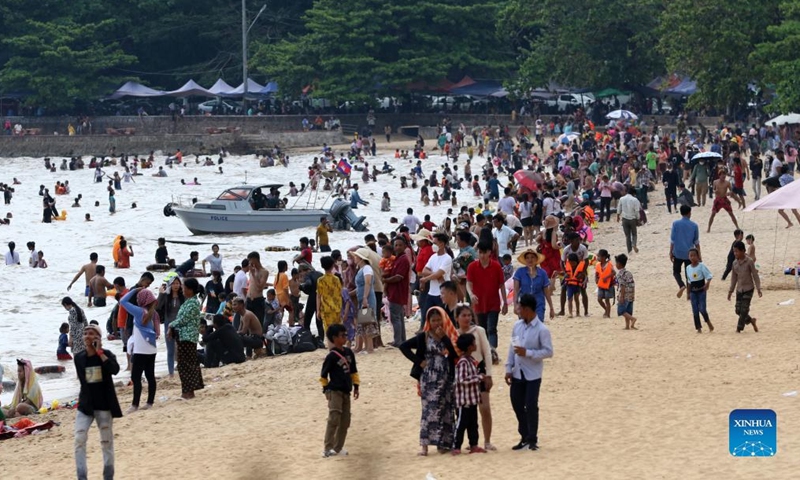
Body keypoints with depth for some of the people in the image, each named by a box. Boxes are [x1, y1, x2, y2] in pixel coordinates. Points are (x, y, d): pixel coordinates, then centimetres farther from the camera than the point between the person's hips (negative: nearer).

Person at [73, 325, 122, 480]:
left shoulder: (106, 354, -8)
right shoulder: (79, 358, 1)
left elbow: (115, 370, -28)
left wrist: (99, 352, -25)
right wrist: (84, 398, 11)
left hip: (104, 404, -2)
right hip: (85, 405, 2)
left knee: (107, 442, 7)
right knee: (79, 440, -10)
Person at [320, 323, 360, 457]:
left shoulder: (349, 353, 7)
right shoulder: (331, 356, -13)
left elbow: (353, 371, 17)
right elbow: (323, 375, -8)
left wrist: (355, 386, 13)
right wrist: (326, 389, -8)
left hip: (346, 391, 7)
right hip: (334, 391, -7)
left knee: (345, 421, 9)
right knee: (334, 419, -14)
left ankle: (338, 447, 17)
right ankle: (328, 448, -13)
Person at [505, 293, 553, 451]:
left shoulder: (541, 330, -12)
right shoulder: (517, 326, 5)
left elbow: (549, 352, -13)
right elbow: (512, 348, 11)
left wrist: (527, 352, -20)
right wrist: (509, 368, 7)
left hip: (532, 375, -6)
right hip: (517, 373, 6)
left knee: (531, 406, -4)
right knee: (517, 404, 9)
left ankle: (532, 439, 8)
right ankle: (525, 437, 22)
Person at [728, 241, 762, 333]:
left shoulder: (749, 262, -10)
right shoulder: (735, 263, 5)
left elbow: (755, 275, -8)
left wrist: (758, 289, -12)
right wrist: (731, 291, 13)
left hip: (748, 289, -5)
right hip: (739, 290, 6)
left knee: (744, 310, -8)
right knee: (738, 310, 3)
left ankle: (739, 329, -2)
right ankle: (751, 320, 26)